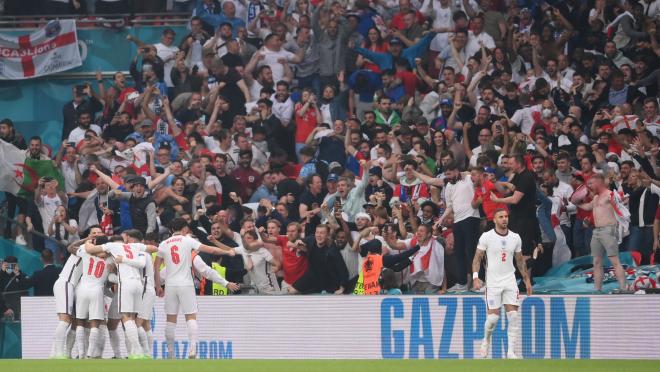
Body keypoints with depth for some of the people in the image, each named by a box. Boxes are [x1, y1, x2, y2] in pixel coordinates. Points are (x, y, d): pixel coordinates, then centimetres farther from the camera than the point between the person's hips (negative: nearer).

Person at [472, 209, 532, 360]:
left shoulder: (515, 238, 5)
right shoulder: (486, 237, -5)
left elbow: (520, 260, 16)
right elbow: (477, 258, -3)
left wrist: (527, 280, 16)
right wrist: (475, 277, -14)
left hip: (510, 281, 3)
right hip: (493, 282, -3)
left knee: (513, 316, -8)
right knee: (493, 317, -6)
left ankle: (511, 351, -5)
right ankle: (486, 340, 25)